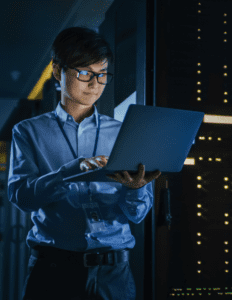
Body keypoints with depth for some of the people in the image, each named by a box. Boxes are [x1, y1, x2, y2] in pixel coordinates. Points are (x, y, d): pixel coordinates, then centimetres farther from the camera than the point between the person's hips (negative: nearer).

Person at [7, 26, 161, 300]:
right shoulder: (29, 132, 6)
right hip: (53, 267, -1)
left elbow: (137, 213, 3)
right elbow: (20, 194, -10)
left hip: (113, 271, 2)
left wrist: (136, 188, -20)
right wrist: (74, 170, -25)